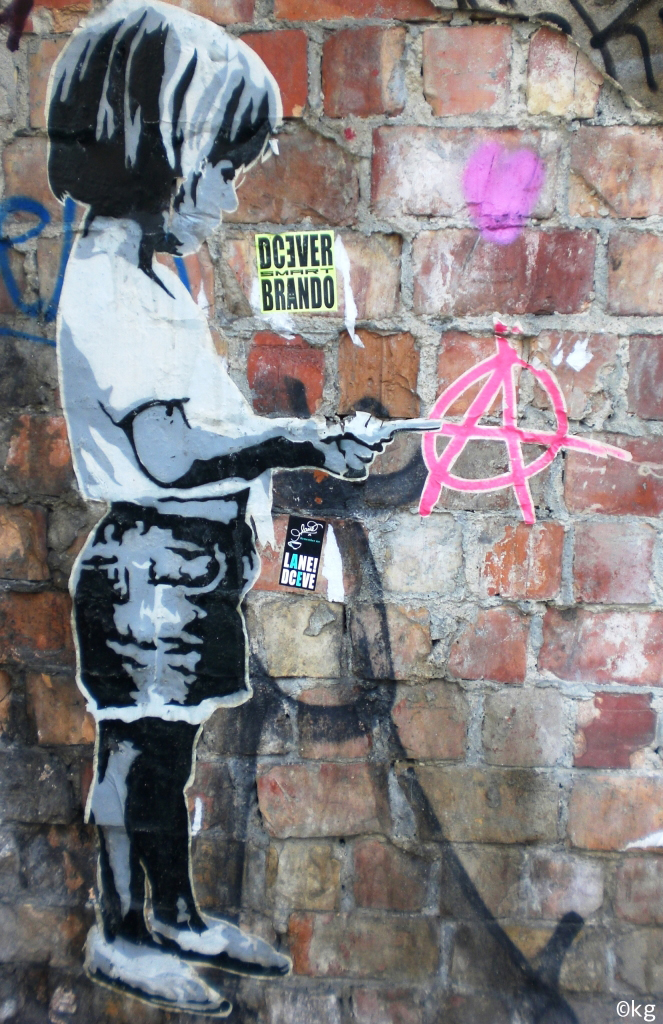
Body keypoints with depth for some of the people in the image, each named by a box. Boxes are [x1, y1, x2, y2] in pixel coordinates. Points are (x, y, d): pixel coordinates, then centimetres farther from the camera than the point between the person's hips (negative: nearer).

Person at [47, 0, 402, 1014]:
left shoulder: (152, 277, 14)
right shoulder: (104, 287, -17)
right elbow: (166, 450, -27)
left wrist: (307, 435, 15)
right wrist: (304, 443, -23)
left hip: (194, 565, 9)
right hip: (149, 569, -9)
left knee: (168, 743, 19)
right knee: (136, 748, 7)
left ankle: (177, 919, 38)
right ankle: (121, 935, 30)